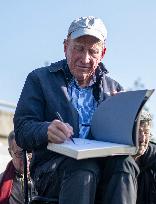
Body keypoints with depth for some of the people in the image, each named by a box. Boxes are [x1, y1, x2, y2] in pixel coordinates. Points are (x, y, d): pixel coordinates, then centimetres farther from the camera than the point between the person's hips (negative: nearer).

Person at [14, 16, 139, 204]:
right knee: (85, 168, -36)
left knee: (124, 162, -32)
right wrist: (47, 130, -23)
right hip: (53, 166, -2)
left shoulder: (113, 88, 21)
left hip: (102, 164, 2)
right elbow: (22, 130, 1)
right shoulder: (40, 79, 12)